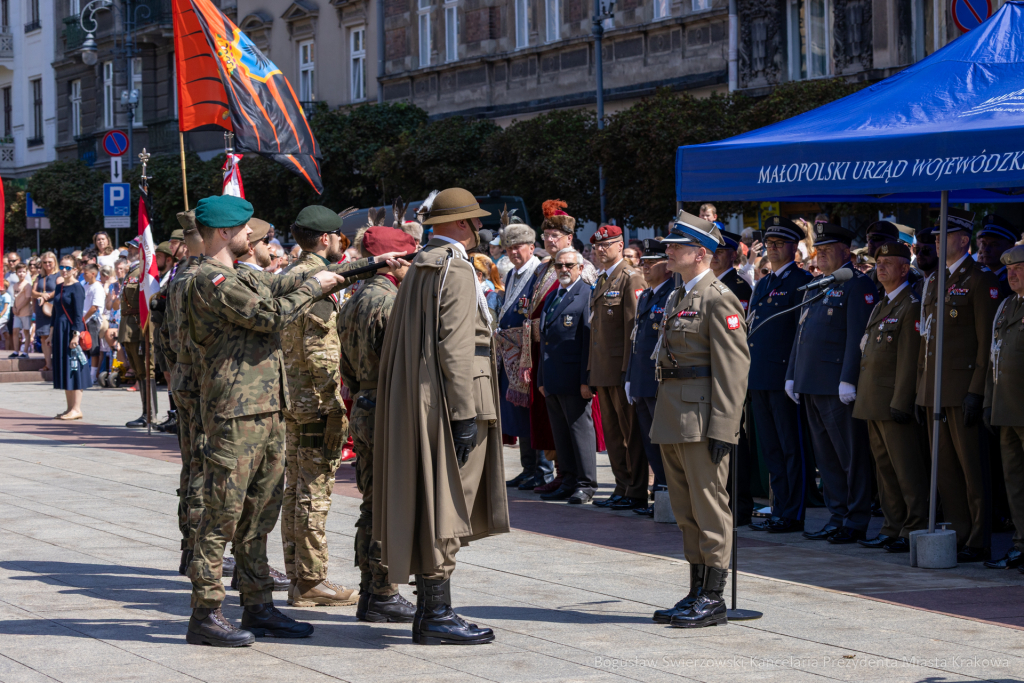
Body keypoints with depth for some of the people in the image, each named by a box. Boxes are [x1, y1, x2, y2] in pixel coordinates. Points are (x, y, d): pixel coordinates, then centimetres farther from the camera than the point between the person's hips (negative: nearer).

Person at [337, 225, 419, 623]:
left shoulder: (351, 304, 14)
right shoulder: (390, 302, -16)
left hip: (362, 413, 9)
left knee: (372, 507, 13)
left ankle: (369, 594, 17)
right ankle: (384, 597, 0)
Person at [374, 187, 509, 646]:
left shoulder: (419, 268, 16)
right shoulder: (455, 269, -12)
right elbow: (454, 346, -19)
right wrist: (466, 413, -20)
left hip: (416, 401, 9)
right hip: (447, 401, -9)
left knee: (431, 506, 11)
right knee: (444, 508, -7)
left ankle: (430, 609, 15)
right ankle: (436, 614, -5)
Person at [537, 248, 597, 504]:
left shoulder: (587, 296, -7)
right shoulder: (551, 297, 18)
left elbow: (589, 340, -13)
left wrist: (586, 379, -17)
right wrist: (542, 378, 17)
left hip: (573, 378, -8)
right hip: (552, 381, 8)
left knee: (580, 428, -3)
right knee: (560, 432, 11)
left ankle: (586, 485, 3)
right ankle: (569, 482, 17)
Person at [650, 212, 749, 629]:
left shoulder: (718, 299, -11)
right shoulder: (677, 298, 17)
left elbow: (733, 368, -16)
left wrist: (722, 429, -21)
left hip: (702, 416, -9)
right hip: (674, 416, 9)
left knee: (709, 506, -3)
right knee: (685, 510, 12)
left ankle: (713, 599, 2)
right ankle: (697, 593, 20)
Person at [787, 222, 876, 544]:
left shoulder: (858, 284, -8)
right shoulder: (815, 287, 19)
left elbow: (858, 335, -15)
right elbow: (801, 333, 23)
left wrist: (848, 380, -20)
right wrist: (792, 375, 17)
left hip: (838, 386, -9)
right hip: (812, 385, 9)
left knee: (851, 456, -3)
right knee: (825, 456, 11)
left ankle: (856, 522, 1)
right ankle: (838, 517, 18)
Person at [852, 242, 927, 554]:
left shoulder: (911, 306, -11)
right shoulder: (882, 305, 18)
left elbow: (909, 360, -16)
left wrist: (900, 403, -20)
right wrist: (863, 396, 18)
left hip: (895, 400, -9)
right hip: (874, 404, 9)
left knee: (906, 467, -6)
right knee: (885, 467, 12)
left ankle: (915, 530, -2)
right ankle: (894, 527, 18)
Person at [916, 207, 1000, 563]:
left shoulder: (980, 280, -7)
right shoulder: (933, 281, 17)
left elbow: (987, 340, -12)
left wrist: (976, 390, -17)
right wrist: (920, 389, 15)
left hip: (962, 387, -8)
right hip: (934, 388, 8)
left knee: (970, 466, -4)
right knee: (944, 467, 9)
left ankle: (978, 542, 1)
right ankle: (957, 535, 15)